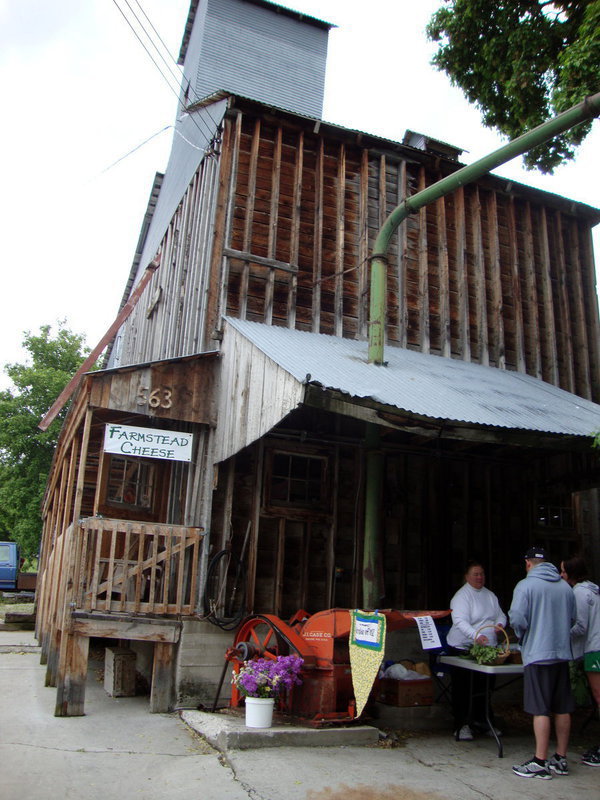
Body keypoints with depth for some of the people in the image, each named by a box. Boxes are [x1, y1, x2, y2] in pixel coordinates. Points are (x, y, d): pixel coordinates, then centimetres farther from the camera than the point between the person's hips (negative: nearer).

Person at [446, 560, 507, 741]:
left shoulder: (490, 595, 11)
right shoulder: (461, 596, -14)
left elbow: (500, 614, 17)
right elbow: (460, 621, -26)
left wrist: (499, 624, -7)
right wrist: (476, 636, -42)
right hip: (463, 648, -7)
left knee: (485, 686, 15)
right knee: (462, 688, 0)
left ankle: (479, 719, 31)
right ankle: (461, 724, 10)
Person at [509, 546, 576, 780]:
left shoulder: (525, 585, -10)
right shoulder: (565, 587, 7)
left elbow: (517, 619, -15)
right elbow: (572, 619, 14)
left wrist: (522, 636, 6)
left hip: (537, 654, -6)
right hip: (562, 653, 6)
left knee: (541, 710, -2)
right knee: (562, 709, 12)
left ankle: (540, 762, 2)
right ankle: (561, 759, 21)